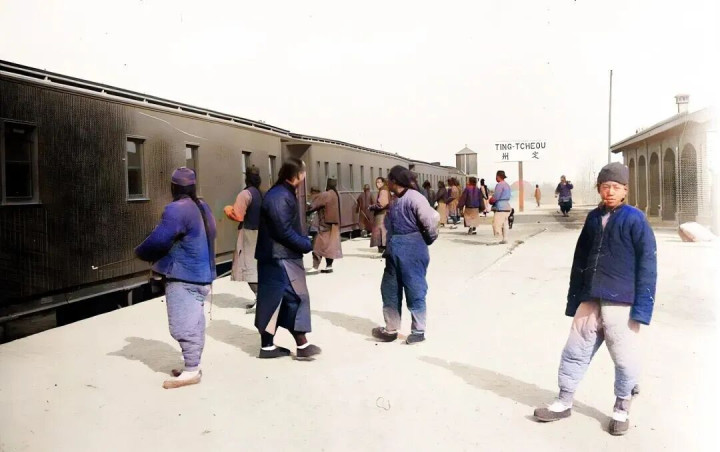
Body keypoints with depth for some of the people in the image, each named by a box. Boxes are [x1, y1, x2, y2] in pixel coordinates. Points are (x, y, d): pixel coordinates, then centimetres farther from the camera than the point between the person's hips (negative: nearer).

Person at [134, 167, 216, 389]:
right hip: (201, 274, 10)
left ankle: (191, 371, 0)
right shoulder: (203, 207, 13)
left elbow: (158, 239, -22)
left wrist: (140, 252, -2)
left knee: (183, 326, -4)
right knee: (193, 324, 15)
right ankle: (193, 366, 23)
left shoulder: (177, 209, -17)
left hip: (183, 277, -10)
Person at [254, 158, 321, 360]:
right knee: (297, 297, -4)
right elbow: (285, 232, -22)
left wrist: (305, 241, 7)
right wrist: (308, 244, -12)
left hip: (278, 256, 10)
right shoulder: (280, 197, -19)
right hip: (281, 257, -10)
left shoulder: (282, 193, 15)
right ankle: (302, 345, 3)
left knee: (272, 300, 12)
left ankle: (268, 346, 18)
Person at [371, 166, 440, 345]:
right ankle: (391, 329, 25)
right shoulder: (395, 200, 13)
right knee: (389, 289, 13)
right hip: (395, 251, 9)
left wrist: (429, 239, -8)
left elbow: (431, 218, -22)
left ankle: (419, 331, 17)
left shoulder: (413, 197, -16)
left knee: (415, 291, 3)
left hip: (411, 250, -9)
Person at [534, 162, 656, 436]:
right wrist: (573, 300, 12)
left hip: (622, 303, -5)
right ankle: (564, 402, 26)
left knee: (625, 359, 6)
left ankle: (622, 409, 28)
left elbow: (647, 264, -8)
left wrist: (641, 308, -13)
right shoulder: (593, 218, 9)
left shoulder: (635, 219, -6)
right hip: (590, 301, 5)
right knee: (575, 352, 11)